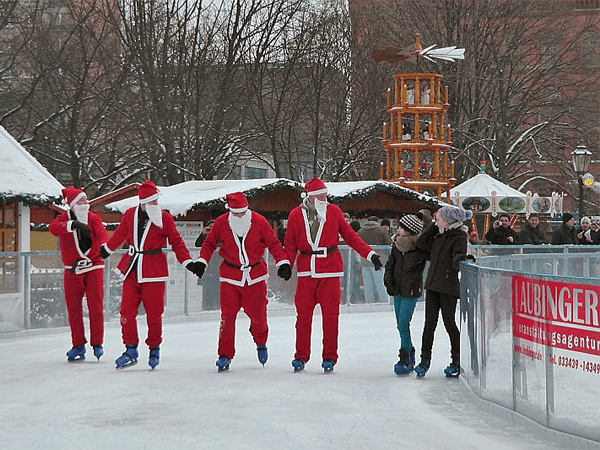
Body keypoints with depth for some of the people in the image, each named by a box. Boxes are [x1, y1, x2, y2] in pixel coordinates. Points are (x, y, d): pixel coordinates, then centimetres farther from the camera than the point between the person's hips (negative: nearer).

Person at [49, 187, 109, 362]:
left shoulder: (94, 218, 1)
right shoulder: (63, 218, 3)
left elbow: (102, 237, -12)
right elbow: (53, 228, -20)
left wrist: (86, 258, -22)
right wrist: (73, 225, -37)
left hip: (93, 267, -1)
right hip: (72, 269, 1)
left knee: (96, 306, -4)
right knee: (73, 308, 3)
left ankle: (97, 344, 6)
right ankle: (78, 345, 14)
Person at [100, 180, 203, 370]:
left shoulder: (165, 218, -3)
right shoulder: (130, 215, 3)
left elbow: (176, 242, 4)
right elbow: (120, 234, 22)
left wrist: (188, 262, -4)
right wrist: (107, 249, 34)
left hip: (154, 268, -3)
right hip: (132, 268, 3)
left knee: (154, 312, 1)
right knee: (127, 310, -3)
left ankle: (154, 348, 19)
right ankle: (131, 350, 5)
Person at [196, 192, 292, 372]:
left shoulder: (258, 221, -7)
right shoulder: (221, 223, -5)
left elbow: (273, 243, 0)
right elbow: (210, 243, 9)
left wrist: (283, 262, -8)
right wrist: (202, 261, -3)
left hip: (255, 275, 0)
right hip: (230, 275, 0)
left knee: (257, 314, 3)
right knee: (227, 316, -5)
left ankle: (261, 343, 34)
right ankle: (225, 355, 5)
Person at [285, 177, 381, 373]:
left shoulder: (334, 212, 5)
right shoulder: (296, 215, 4)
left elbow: (350, 236, 9)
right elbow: (290, 243, 11)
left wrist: (369, 253, 3)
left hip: (330, 271, 0)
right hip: (306, 270, 0)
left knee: (330, 315, 0)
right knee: (303, 315, 1)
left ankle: (329, 357, 10)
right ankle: (301, 356, 13)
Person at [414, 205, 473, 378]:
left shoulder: (459, 238, -7)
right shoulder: (439, 237, 15)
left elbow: (457, 259, -18)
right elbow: (421, 243, 16)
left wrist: (462, 258, -41)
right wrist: (434, 227, 12)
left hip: (448, 287, -6)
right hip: (433, 286, 7)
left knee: (449, 323, 0)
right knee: (430, 323, 6)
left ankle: (457, 361, 13)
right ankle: (425, 359, 12)